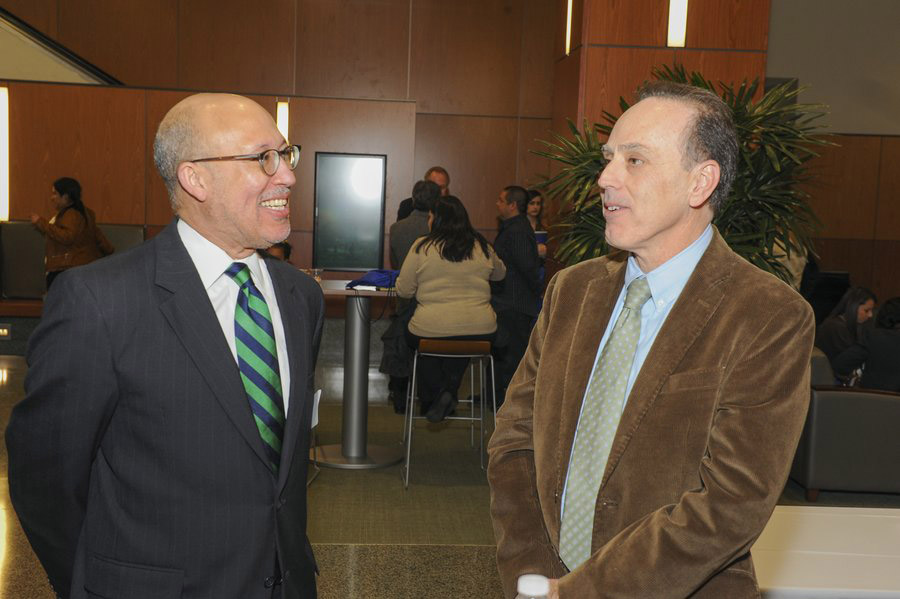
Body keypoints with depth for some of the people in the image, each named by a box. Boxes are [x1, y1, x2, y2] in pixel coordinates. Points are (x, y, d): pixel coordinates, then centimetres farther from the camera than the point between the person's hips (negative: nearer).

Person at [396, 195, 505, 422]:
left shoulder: (422, 247, -3)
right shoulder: (482, 247, 6)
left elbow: (403, 290, 2)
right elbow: (500, 273, 27)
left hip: (430, 332, -2)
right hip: (481, 332, 3)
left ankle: (436, 392, 13)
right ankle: (450, 392, 15)